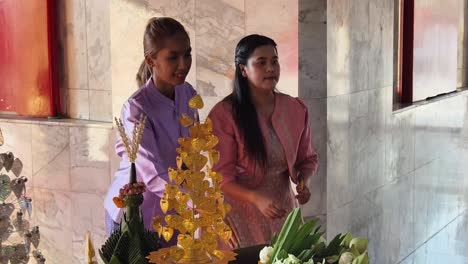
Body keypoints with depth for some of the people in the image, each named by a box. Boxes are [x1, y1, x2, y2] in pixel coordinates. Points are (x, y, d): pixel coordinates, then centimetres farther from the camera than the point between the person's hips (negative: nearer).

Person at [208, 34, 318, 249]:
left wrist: (302, 182, -10)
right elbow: (222, 177, -15)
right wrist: (257, 198, -30)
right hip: (240, 212, -4)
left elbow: (307, 159, 11)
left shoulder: (296, 109, -1)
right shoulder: (223, 114, -14)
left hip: (282, 210, 4)